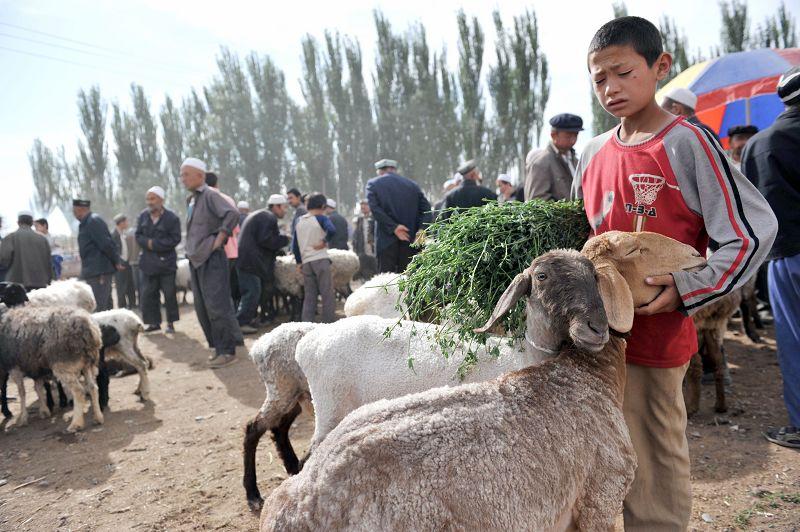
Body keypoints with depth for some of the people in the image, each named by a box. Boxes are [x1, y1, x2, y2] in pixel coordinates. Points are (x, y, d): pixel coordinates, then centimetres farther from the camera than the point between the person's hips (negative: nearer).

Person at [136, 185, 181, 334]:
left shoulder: (172, 218, -10)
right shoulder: (143, 216, 5)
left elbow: (175, 239, -15)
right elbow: (138, 236, 6)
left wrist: (155, 243, -18)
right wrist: (147, 243, -16)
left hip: (166, 262, -4)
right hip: (148, 262, 4)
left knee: (169, 294, 4)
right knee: (147, 294, 4)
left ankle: (171, 323, 16)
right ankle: (154, 322, 15)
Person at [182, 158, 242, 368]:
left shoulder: (210, 195, -11)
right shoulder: (191, 200, 15)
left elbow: (233, 214, -26)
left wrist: (219, 239, -20)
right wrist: (191, 250, 16)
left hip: (211, 259, -9)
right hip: (195, 260, 9)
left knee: (217, 306, -7)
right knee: (202, 308, 11)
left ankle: (228, 351, 0)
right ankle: (217, 347, 20)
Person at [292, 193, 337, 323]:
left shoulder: (299, 221, 12)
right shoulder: (321, 218, -4)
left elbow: (294, 245, 12)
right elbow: (331, 230, -24)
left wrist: (299, 262, 18)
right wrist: (324, 241, -8)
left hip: (306, 262, 5)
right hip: (321, 259, -5)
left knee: (309, 296, 10)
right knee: (328, 293, 1)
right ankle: (329, 322, 1)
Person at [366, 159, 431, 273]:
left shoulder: (373, 184, 5)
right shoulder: (412, 185, 14)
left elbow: (375, 209, -9)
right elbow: (426, 208, 3)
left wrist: (393, 227, -11)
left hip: (387, 239, -3)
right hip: (410, 239, 3)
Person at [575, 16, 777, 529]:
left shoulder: (686, 142, -8)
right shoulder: (593, 153, 9)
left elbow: (752, 231, -10)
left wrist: (687, 289, -18)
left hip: (655, 336, -5)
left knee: (656, 465, 5)